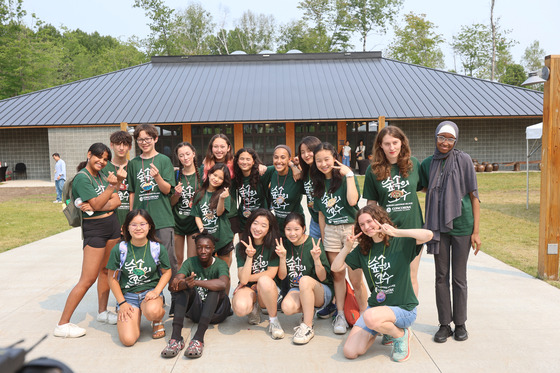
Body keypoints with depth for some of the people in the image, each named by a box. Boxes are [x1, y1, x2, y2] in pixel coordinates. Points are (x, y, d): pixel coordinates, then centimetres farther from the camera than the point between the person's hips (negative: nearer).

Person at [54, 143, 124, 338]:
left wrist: (97, 207, -15)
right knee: (88, 279, -7)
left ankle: (102, 312, 29)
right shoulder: (82, 177, -11)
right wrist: (112, 186, -33)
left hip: (112, 224, 8)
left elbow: (116, 201, 2)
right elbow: (97, 204, -20)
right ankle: (62, 325, 2)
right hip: (94, 228, -7)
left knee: (105, 270, 15)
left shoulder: (101, 175, 10)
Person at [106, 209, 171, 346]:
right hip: (127, 295, 1)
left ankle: (158, 320, 2)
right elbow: (112, 278, 3)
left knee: (152, 312, -38)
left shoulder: (158, 248, -4)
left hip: (151, 291, 0)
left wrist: (156, 291, -11)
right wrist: (122, 303, -4)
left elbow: (166, 272, 6)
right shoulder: (119, 249, -6)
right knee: (128, 340, -19)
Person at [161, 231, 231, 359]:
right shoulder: (190, 262, -3)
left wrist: (195, 282, -41)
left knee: (215, 287, -29)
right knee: (183, 284, -21)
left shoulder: (220, 264, -11)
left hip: (216, 311, -2)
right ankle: (176, 337, -36)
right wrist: (185, 283, -43)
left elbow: (223, 283, -36)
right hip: (196, 311, 2)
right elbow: (173, 286, -21)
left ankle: (199, 338, -41)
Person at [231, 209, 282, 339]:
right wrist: (249, 256, -27)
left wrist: (248, 278, -7)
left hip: (268, 289, 0)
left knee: (264, 280, -37)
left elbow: (271, 273, -9)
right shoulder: (241, 246, -4)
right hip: (247, 289, 1)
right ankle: (253, 307, 6)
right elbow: (243, 278, -14)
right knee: (240, 308, -34)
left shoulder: (273, 245, -6)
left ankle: (274, 321, -14)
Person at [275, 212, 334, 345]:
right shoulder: (284, 244, -3)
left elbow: (322, 277, -13)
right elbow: (281, 276, -2)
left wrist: (316, 259, -29)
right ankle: (310, 311, 4)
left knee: (305, 280, -36)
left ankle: (308, 327, -23)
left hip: (321, 291, -3)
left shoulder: (313, 244, -14)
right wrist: (282, 258, -18)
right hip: (297, 290, 3)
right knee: (287, 307, -30)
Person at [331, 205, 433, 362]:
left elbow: (428, 235, -27)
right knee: (350, 352, -8)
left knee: (371, 317, -37)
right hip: (375, 306, 5)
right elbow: (336, 267, 6)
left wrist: (395, 232, -28)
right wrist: (347, 247, -9)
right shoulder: (363, 249, 6)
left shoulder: (400, 243, -9)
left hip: (403, 308, -5)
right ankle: (383, 329, 18)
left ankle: (401, 334, -3)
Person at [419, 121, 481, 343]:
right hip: (438, 227, 3)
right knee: (441, 276, 8)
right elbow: (425, 188, 20)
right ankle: (444, 324, 20)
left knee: (459, 277, 7)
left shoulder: (464, 160, -5)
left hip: (461, 226, -2)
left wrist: (476, 231, -7)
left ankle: (460, 324, 23)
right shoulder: (428, 163, 4)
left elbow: (474, 196, -4)